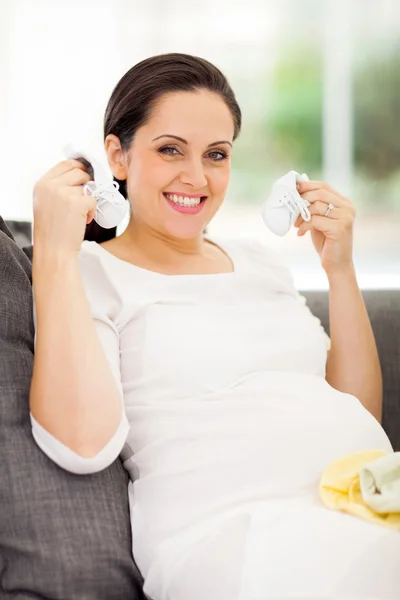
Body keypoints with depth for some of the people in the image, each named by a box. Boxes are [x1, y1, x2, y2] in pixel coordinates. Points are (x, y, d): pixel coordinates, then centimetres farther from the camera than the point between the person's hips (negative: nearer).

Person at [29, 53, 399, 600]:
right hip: (233, 521, -6)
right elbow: (83, 443, -14)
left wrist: (340, 268, 8)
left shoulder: (257, 260, 22)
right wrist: (55, 252, -11)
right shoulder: (90, 272, 5)